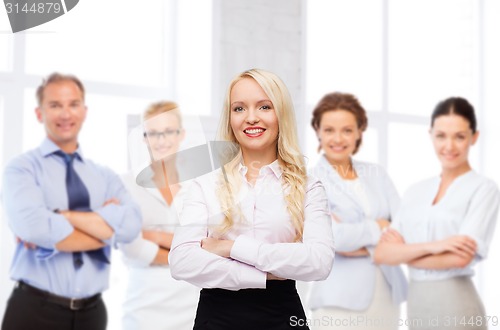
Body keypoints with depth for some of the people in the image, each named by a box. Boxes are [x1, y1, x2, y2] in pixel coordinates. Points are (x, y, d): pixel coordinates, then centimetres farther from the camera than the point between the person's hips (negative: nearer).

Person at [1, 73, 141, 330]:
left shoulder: (105, 177, 9)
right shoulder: (22, 169, -3)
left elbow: (130, 225, -10)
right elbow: (34, 227, -21)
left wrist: (62, 217, -17)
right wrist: (106, 229, -11)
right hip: (34, 309, -3)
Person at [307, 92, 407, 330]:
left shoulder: (376, 174, 11)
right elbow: (331, 236, -17)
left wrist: (356, 237, -13)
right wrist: (378, 227, -4)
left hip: (387, 295, 4)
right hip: (340, 301, -4)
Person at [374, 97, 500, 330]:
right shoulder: (415, 192, 9)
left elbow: (460, 257, -17)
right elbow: (382, 253, -1)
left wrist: (404, 252, -4)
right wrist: (430, 246, -17)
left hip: (456, 307, -5)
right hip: (416, 306, 5)